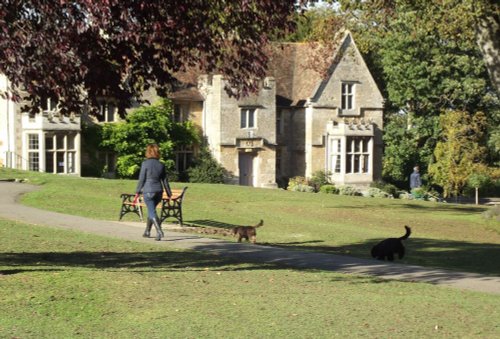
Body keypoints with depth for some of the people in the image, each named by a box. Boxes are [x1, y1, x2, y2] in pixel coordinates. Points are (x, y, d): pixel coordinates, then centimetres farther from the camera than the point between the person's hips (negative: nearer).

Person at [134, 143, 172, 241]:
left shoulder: (145, 163, -8)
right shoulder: (161, 165, 5)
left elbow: (141, 179, -9)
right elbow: (165, 181, 7)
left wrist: (137, 193, -3)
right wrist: (169, 194, 12)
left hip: (148, 191, -5)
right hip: (159, 191, 5)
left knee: (152, 212, -5)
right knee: (151, 211, 21)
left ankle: (159, 232, -21)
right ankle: (147, 231, 31)